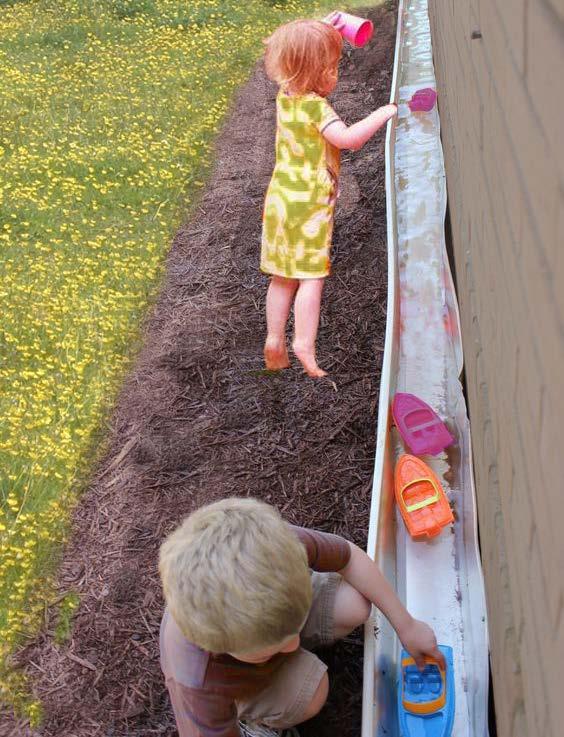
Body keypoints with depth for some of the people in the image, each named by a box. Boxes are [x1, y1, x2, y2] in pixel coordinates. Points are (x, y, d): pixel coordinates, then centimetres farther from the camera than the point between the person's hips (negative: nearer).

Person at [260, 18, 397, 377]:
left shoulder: (285, 95, 5)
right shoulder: (315, 106, -18)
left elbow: (298, 58, 26)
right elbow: (347, 138, -31)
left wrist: (325, 31, 21)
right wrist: (384, 113, -20)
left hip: (280, 200, 8)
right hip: (309, 205, -7)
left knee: (283, 278, 13)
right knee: (312, 277, 0)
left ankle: (275, 343, 16)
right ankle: (305, 345, -3)